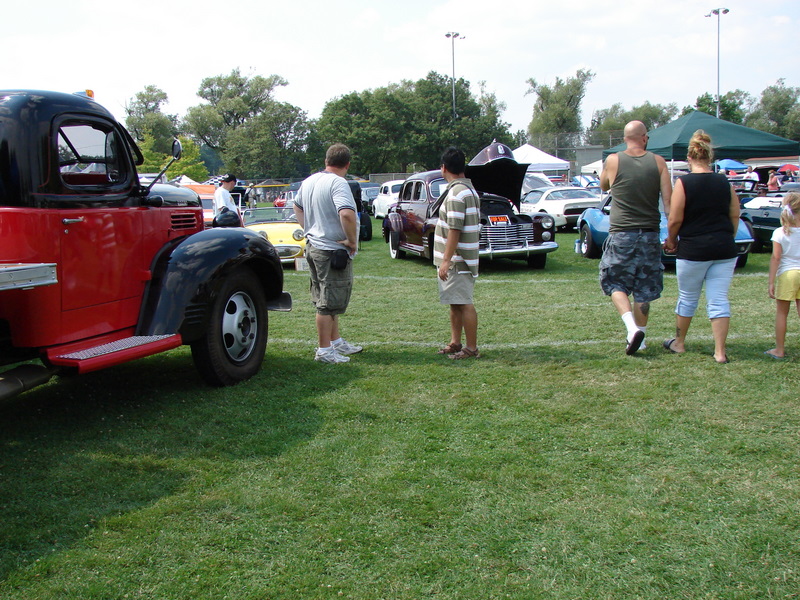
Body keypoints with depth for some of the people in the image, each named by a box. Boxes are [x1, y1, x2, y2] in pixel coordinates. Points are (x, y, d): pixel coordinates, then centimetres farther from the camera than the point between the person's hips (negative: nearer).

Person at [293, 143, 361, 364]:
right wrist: (352, 241, -21)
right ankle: (324, 351, 6)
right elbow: (347, 214, -34)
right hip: (333, 251, -9)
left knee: (327, 300, 19)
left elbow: (297, 206, 26)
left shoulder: (309, 181, 9)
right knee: (329, 303, -1)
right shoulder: (338, 183, -19)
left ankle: (336, 341, 30)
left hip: (313, 246, 9)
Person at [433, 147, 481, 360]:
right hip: (458, 259, 10)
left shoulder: (456, 193, -18)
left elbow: (454, 230, -23)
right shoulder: (469, 189, 15)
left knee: (464, 303, -5)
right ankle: (455, 343, 25)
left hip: (457, 260, -10)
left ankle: (472, 349, 1)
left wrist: (446, 260, -22)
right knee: (455, 303, 16)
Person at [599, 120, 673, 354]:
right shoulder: (658, 162, -1)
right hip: (650, 234, 2)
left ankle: (632, 326, -11)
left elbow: (604, 187, 16)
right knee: (644, 290, 12)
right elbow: (668, 201, -4)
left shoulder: (613, 161, -3)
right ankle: (638, 336, 18)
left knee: (614, 283, 9)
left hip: (621, 234, -2)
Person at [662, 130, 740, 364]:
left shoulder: (684, 183, -9)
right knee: (719, 300, 5)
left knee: (687, 298, 13)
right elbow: (735, 216, 9)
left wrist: (671, 240, 7)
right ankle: (720, 351, 3)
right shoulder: (724, 182, 4)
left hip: (693, 249, -3)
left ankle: (679, 343, 28)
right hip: (724, 249, 3)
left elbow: (675, 219, -10)